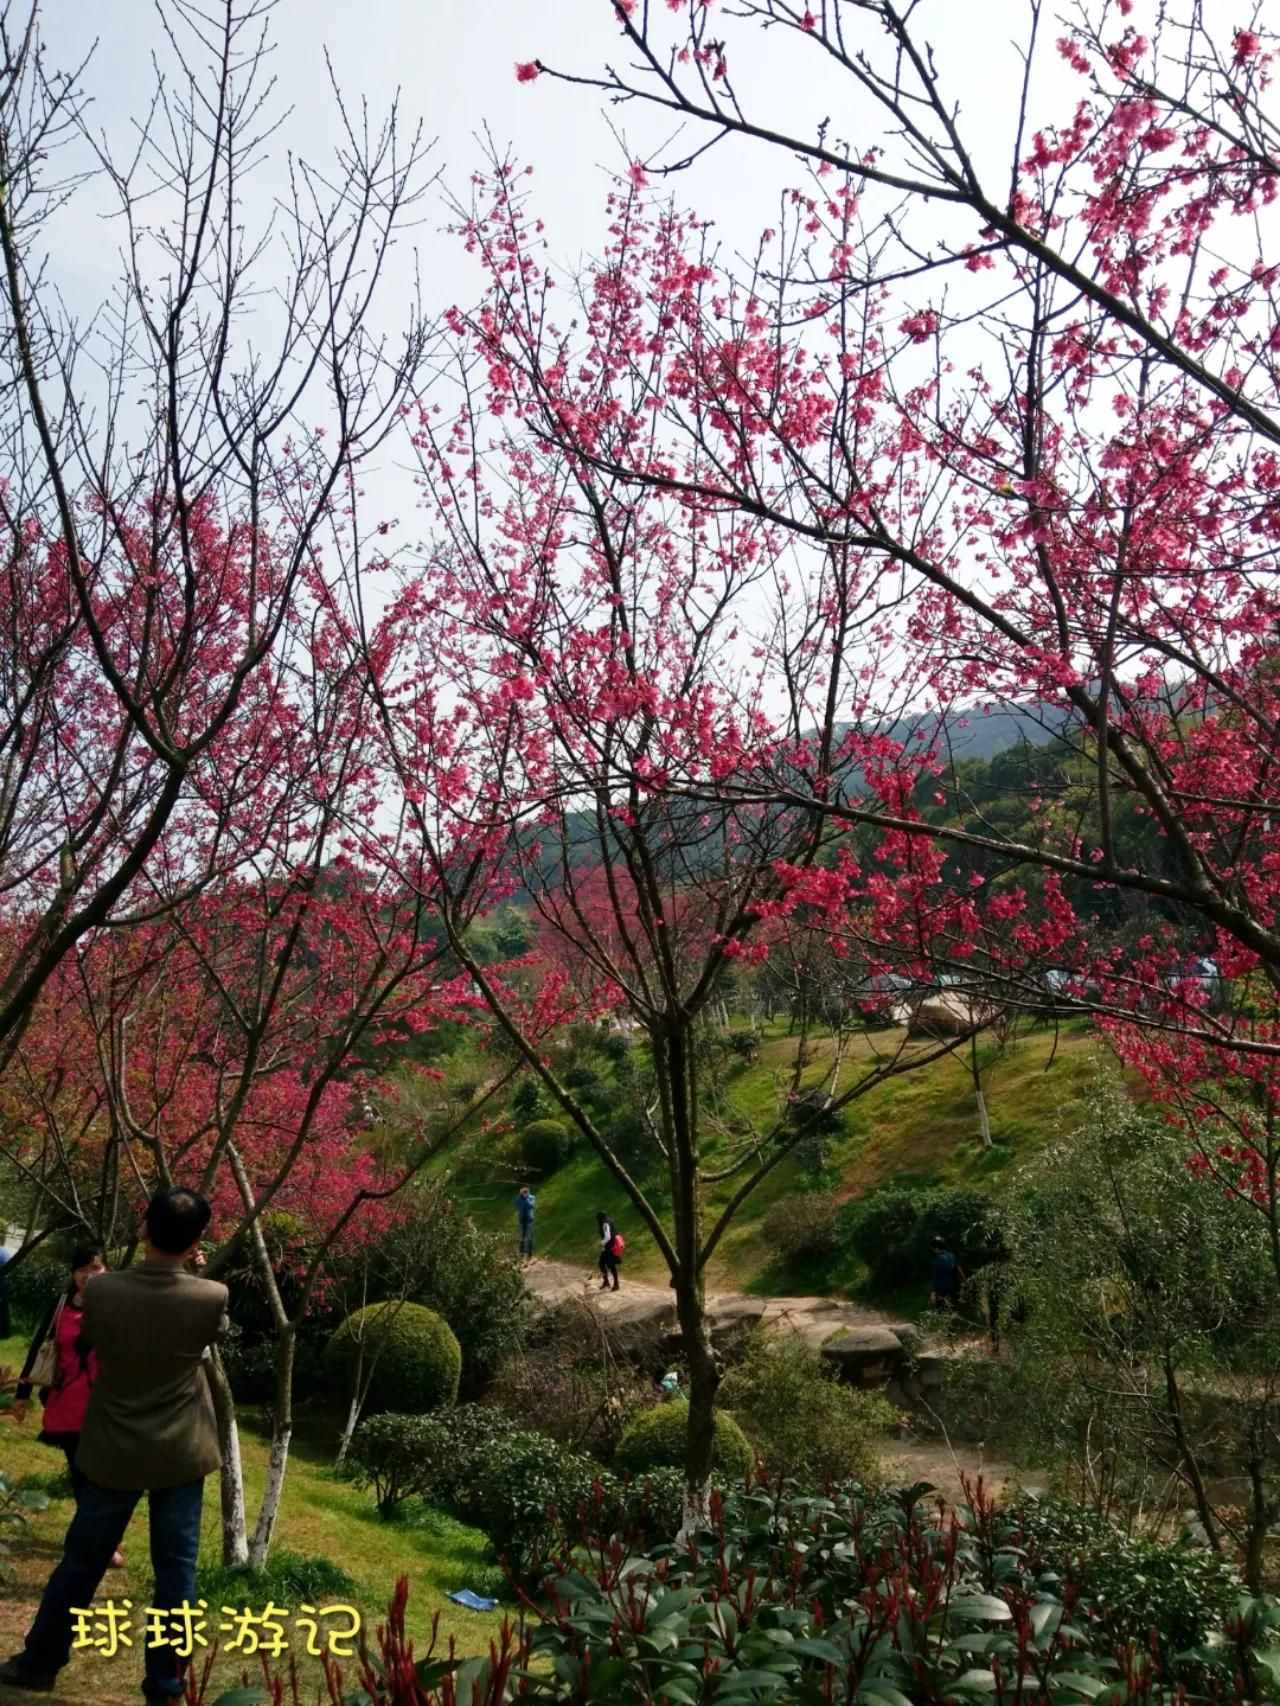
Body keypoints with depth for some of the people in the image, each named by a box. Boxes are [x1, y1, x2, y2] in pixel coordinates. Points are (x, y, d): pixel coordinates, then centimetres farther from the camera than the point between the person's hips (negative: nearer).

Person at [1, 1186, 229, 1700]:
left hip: (112, 1451, 1)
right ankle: (165, 1684, 21)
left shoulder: (101, 1290, -16)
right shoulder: (212, 1297, -18)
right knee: (175, 1568, 12)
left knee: (82, 1561, 20)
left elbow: (94, 1344, 5)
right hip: (181, 1454, -1)